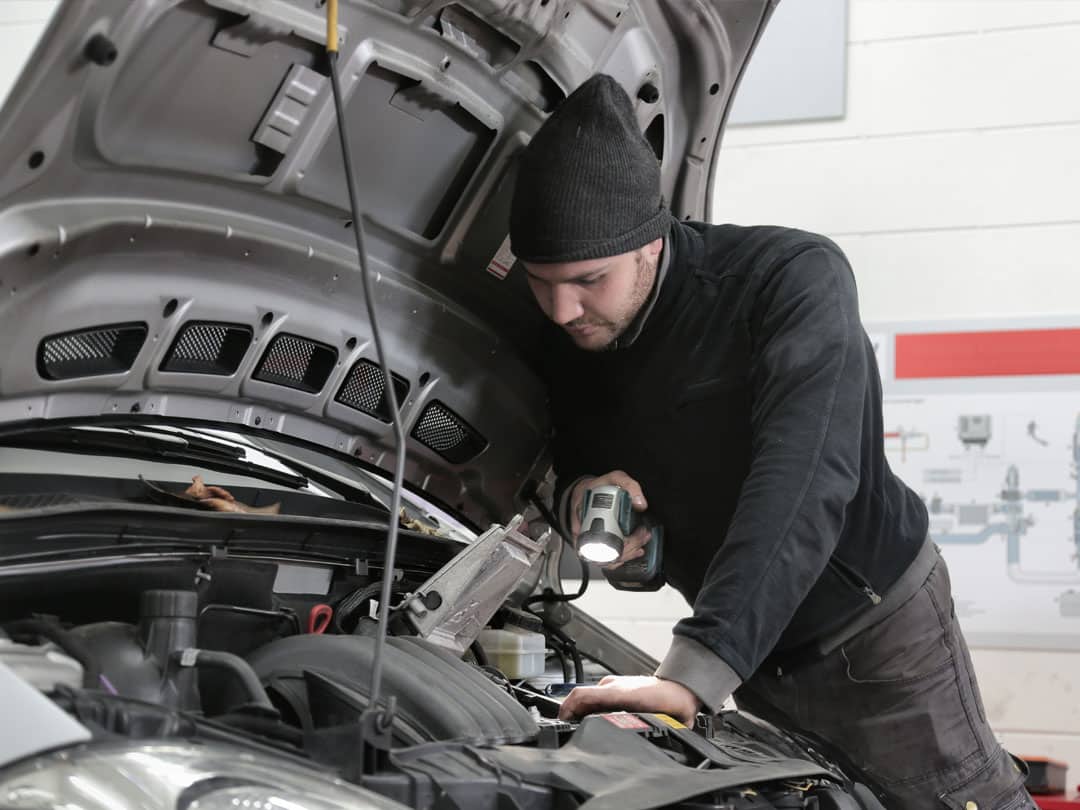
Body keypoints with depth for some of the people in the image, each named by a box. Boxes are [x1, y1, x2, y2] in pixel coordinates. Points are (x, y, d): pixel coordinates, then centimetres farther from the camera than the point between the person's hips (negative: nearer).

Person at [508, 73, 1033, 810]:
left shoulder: (795, 279, -26)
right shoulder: (570, 345, -6)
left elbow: (805, 481, -39)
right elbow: (569, 462, 10)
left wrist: (695, 672, -49)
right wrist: (578, 494, -19)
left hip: (876, 631, -5)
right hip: (756, 659, 6)